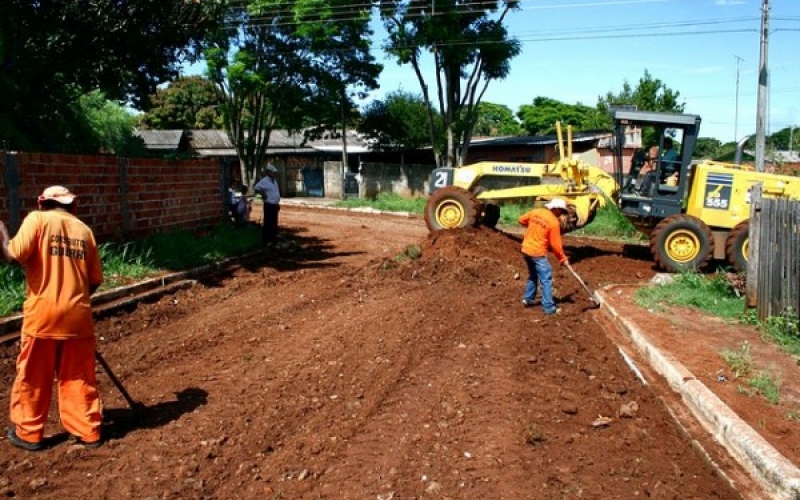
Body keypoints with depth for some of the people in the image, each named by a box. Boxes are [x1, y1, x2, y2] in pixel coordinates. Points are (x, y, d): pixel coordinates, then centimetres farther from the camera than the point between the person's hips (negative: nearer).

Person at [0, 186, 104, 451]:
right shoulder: (84, 229, 8)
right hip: (78, 315, 3)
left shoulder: (37, 219, -2)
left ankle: (28, 432, 25)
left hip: (43, 313, -3)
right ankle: (88, 431, 19)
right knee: (79, 376, 12)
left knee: (33, 377, 13)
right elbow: (95, 279, 7)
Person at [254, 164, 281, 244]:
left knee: (274, 223, 13)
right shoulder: (264, 181, -14)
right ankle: (266, 240, 0)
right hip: (269, 205, -9)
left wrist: (278, 203, 18)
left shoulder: (274, 181, 14)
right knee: (268, 223, -5)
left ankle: (272, 239, 22)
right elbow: (256, 188, -28)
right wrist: (263, 194, -18)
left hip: (275, 205, 9)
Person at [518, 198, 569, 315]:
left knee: (533, 275, 25)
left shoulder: (536, 212, 3)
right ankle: (549, 307, -2)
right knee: (546, 279, -2)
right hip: (538, 253, -7)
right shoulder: (554, 222, -13)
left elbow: (522, 220, 17)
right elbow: (555, 245, -11)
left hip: (526, 249, 7)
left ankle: (528, 299, 30)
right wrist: (563, 258, 1)